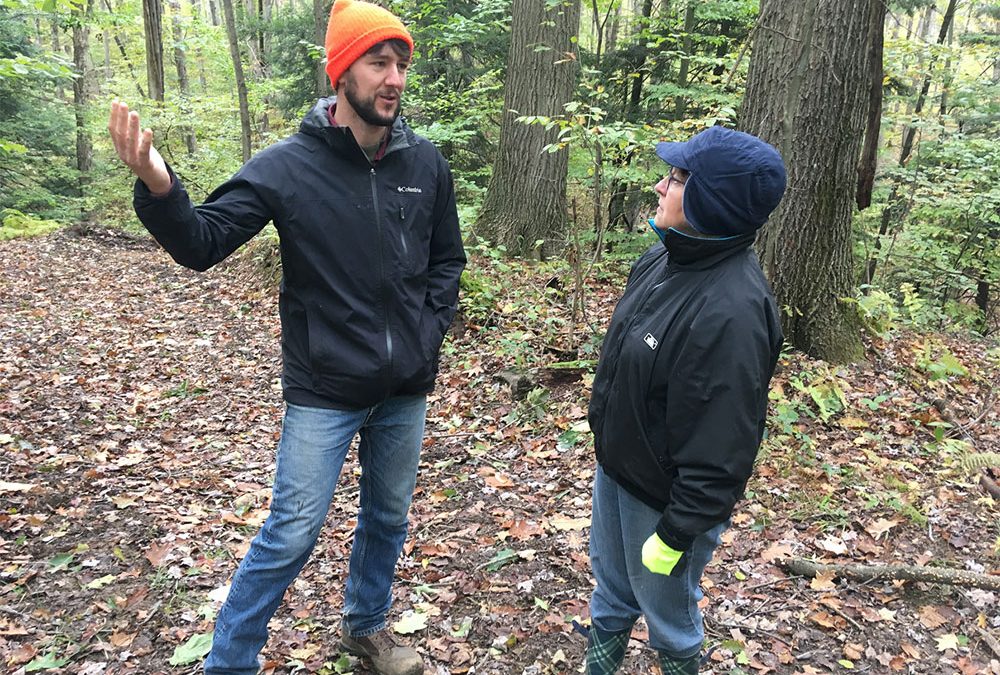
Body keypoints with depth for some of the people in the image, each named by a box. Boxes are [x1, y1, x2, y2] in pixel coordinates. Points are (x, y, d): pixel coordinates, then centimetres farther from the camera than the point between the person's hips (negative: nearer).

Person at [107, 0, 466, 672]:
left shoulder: (425, 162, -2)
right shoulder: (288, 165, -11)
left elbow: (446, 261, 9)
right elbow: (204, 242, -14)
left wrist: (428, 335, 0)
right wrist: (159, 188, -32)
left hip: (405, 390, 4)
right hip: (323, 391, -4)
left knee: (388, 518, 19)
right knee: (291, 535, 2)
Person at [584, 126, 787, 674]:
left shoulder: (733, 311, -33)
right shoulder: (663, 258, -5)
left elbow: (719, 449, -28)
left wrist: (676, 533, -19)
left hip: (664, 498, -8)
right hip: (616, 469, 8)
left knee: (668, 616, 20)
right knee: (611, 594, 29)